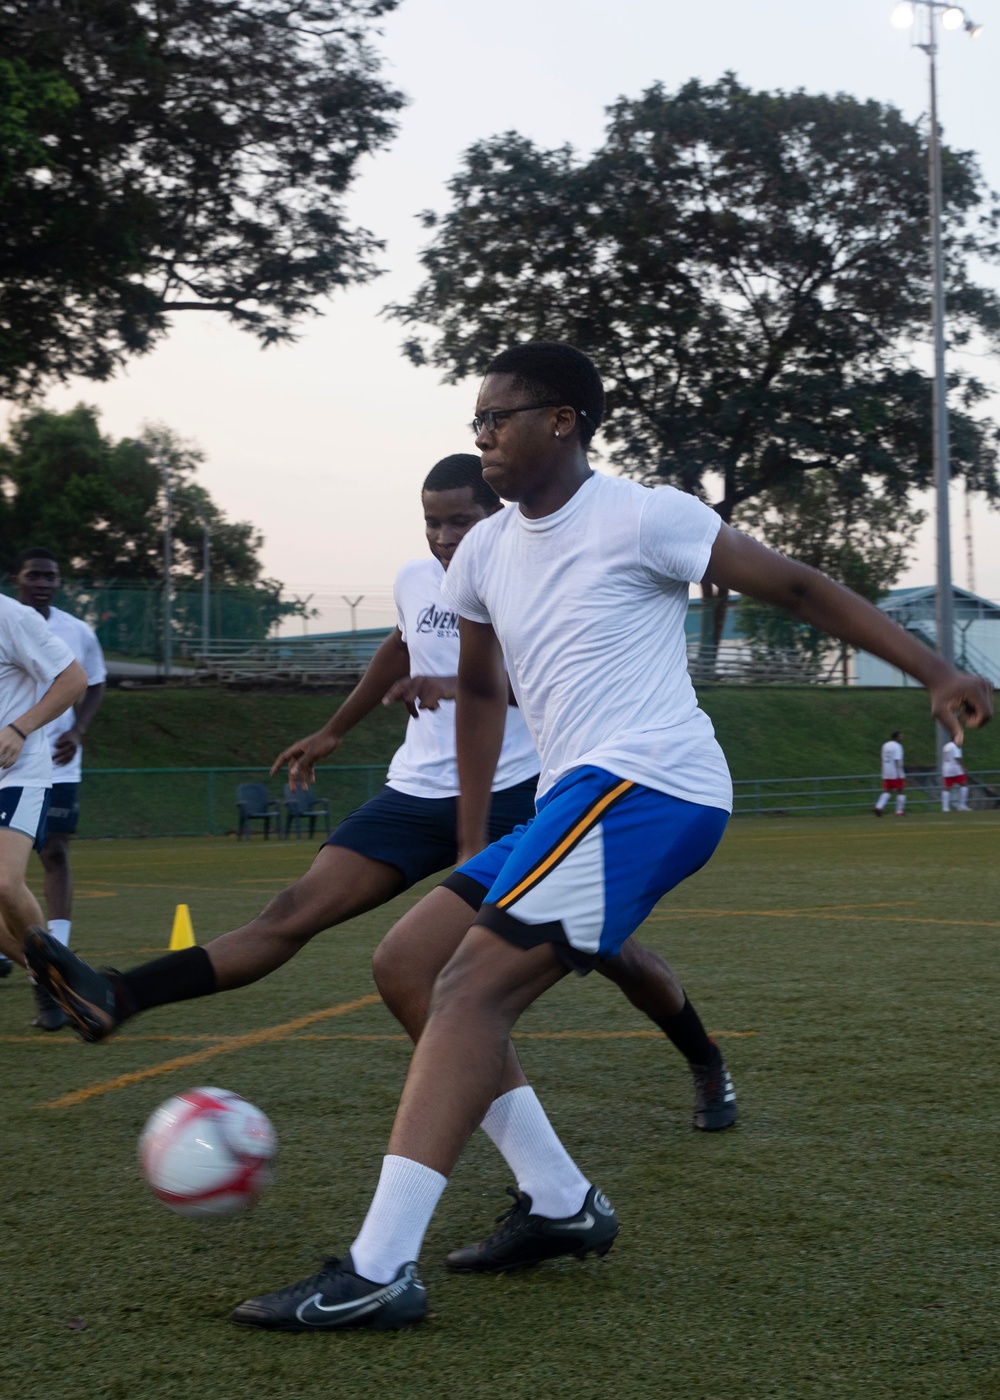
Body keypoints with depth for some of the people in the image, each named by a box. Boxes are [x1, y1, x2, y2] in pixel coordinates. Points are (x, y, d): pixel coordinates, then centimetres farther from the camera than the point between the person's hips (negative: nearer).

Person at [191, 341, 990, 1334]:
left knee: (471, 986, -19)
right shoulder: (484, 553, 17)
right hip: (573, 801, 9)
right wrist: (471, 850, 27)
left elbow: (797, 588, -2)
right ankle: (562, 1204, 9)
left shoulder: (638, 517, -5)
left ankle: (379, 1272, -23)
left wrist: (934, 671, -8)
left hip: (645, 786, -9)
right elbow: (479, 689, 29)